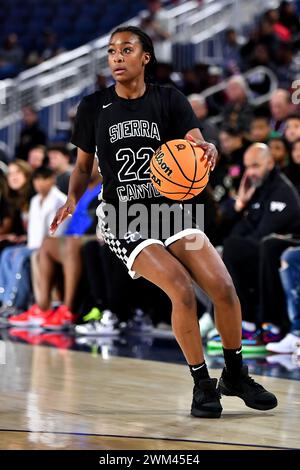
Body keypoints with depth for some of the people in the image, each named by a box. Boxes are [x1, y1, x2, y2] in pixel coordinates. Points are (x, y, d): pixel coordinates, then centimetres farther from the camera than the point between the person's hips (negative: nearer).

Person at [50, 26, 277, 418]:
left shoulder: (170, 101, 2)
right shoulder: (93, 107, 1)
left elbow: (197, 145, -11)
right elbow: (83, 166, 10)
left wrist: (208, 149, -34)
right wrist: (72, 198, -9)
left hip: (169, 209, 2)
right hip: (121, 219, -2)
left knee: (223, 286, -13)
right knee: (183, 290, -23)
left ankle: (235, 374, 10)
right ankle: (202, 384, -6)